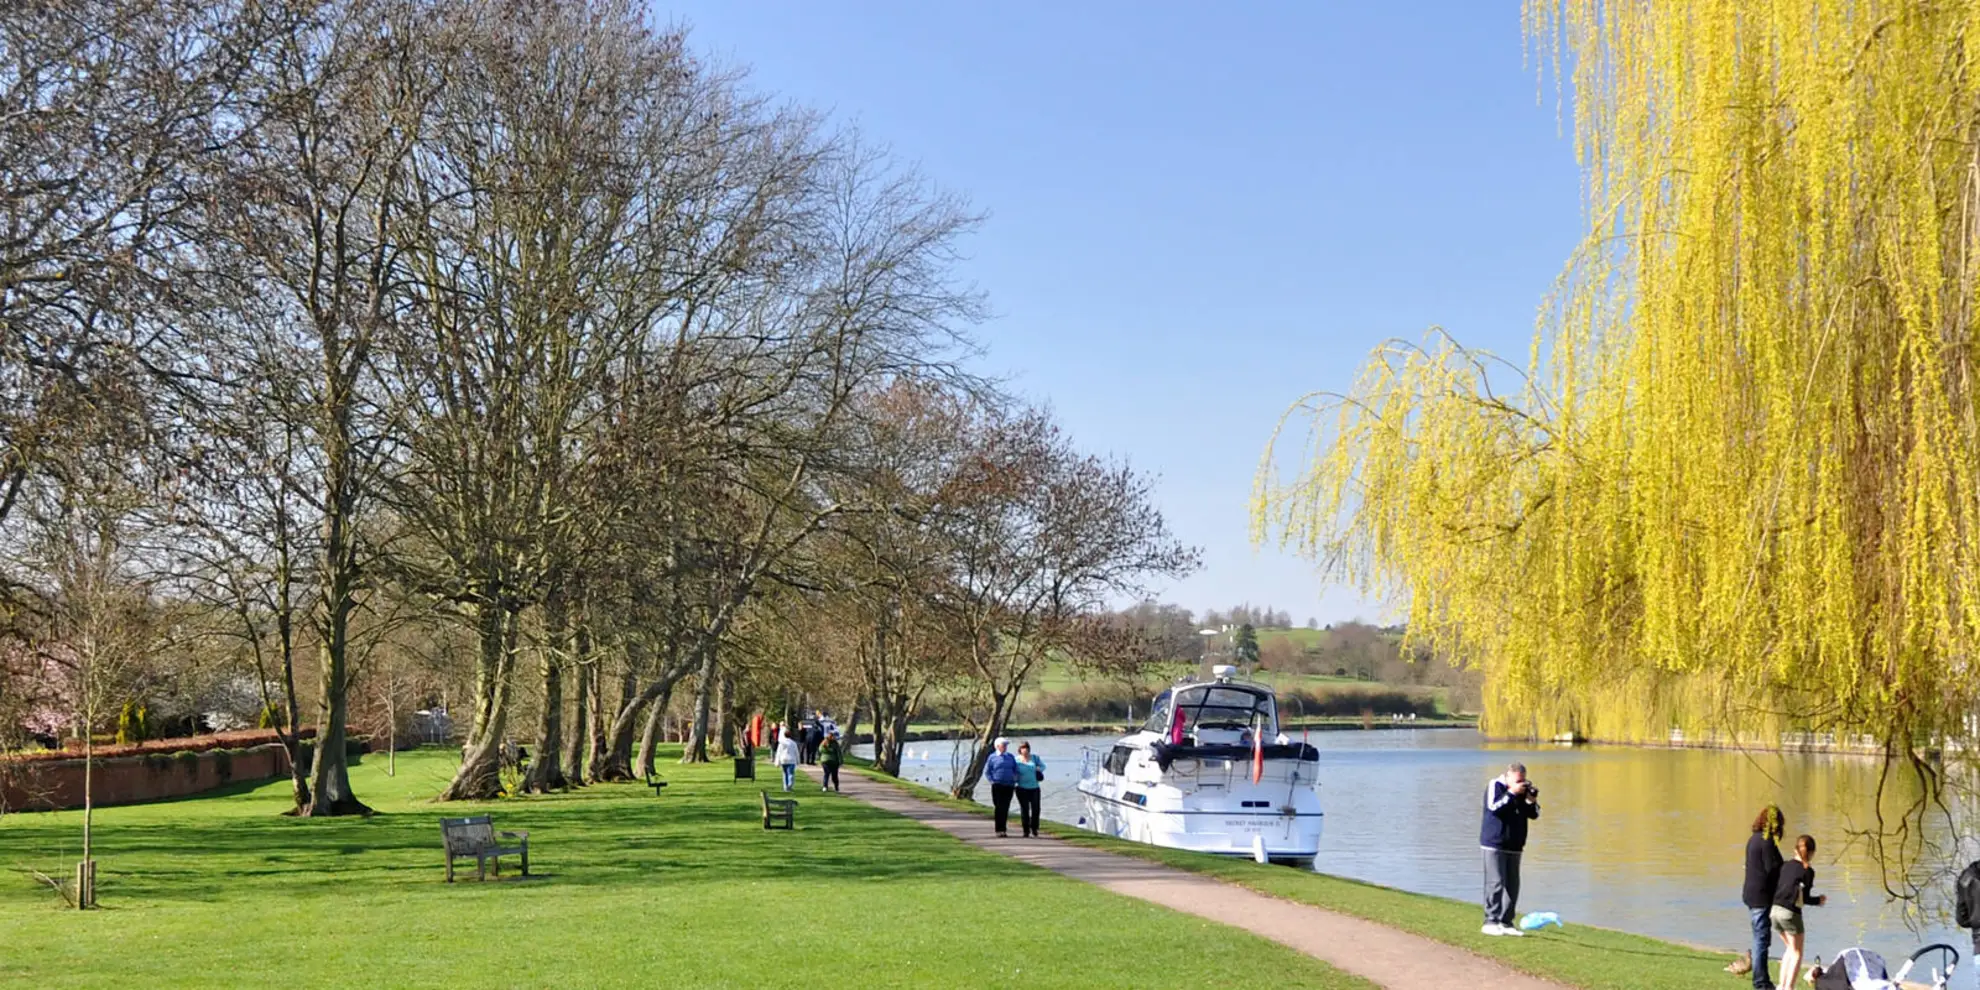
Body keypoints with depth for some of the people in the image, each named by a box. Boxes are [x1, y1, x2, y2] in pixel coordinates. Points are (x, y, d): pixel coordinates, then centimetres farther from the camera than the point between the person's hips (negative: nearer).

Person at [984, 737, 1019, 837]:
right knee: (999, 808, -8)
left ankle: (1003, 829, 11)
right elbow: (986, 771, 6)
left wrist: (1015, 782, 4)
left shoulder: (1010, 757, 13)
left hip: (1009, 786, 3)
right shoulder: (992, 757, 3)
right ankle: (999, 830, -5)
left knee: (1006, 808, 3)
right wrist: (993, 781, -4)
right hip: (997, 786, -3)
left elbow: (1016, 771, 16)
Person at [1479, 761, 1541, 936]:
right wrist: (1512, 793, -22)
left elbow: (1534, 814, 10)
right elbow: (1493, 807, -21)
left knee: (1512, 885, 6)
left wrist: (1532, 800, -9)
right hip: (1494, 844, -6)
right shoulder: (1495, 785, -6)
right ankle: (1491, 921, -7)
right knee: (1495, 883, -10)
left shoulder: (1523, 790, 11)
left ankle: (1506, 922, 12)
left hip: (1514, 845, 7)